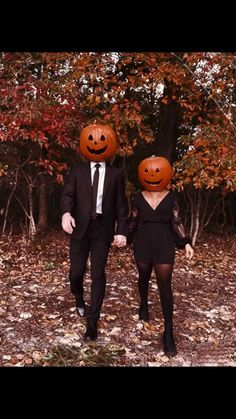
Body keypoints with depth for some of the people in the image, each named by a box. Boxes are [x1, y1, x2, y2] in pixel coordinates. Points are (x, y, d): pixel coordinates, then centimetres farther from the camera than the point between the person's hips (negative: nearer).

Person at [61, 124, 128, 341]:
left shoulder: (116, 174, 8)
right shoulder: (78, 170, 8)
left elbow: (121, 205, 5)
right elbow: (68, 194, -3)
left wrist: (122, 231, -4)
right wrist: (66, 213, -25)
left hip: (103, 229, 0)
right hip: (80, 227, 1)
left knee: (98, 275, 0)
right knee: (76, 271, 2)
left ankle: (92, 322, 8)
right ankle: (79, 298, 36)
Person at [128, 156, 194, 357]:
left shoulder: (171, 197, 0)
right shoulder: (138, 197, 3)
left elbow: (176, 222, 2)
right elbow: (133, 221, 10)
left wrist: (186, 242, -5)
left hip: (164, 244, -2)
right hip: (143, 243, 2)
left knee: (165, 285, -6)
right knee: (144, 277, 19)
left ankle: (169, 332, -3)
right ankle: (144, 305, 50)